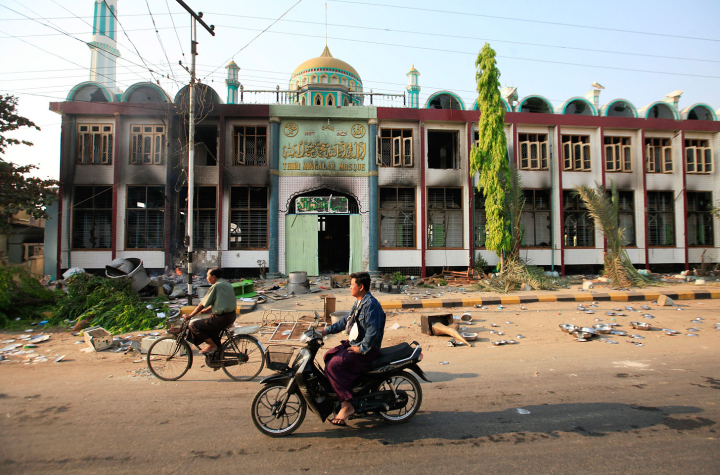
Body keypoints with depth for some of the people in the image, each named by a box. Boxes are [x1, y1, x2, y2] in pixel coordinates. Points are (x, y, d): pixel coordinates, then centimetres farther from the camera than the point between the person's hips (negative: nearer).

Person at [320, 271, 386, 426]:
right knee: (328, 356, 9)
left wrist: (361, 349, -21)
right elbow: (347, 321, 21)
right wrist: (327, 330, 16)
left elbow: (373, 332, -27)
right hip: (353, 343, 11)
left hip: (367, 349, -10)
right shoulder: (359, 302, 12)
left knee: (334, 365, -21)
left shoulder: (371, 304, -21)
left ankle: (347, 405, -13)